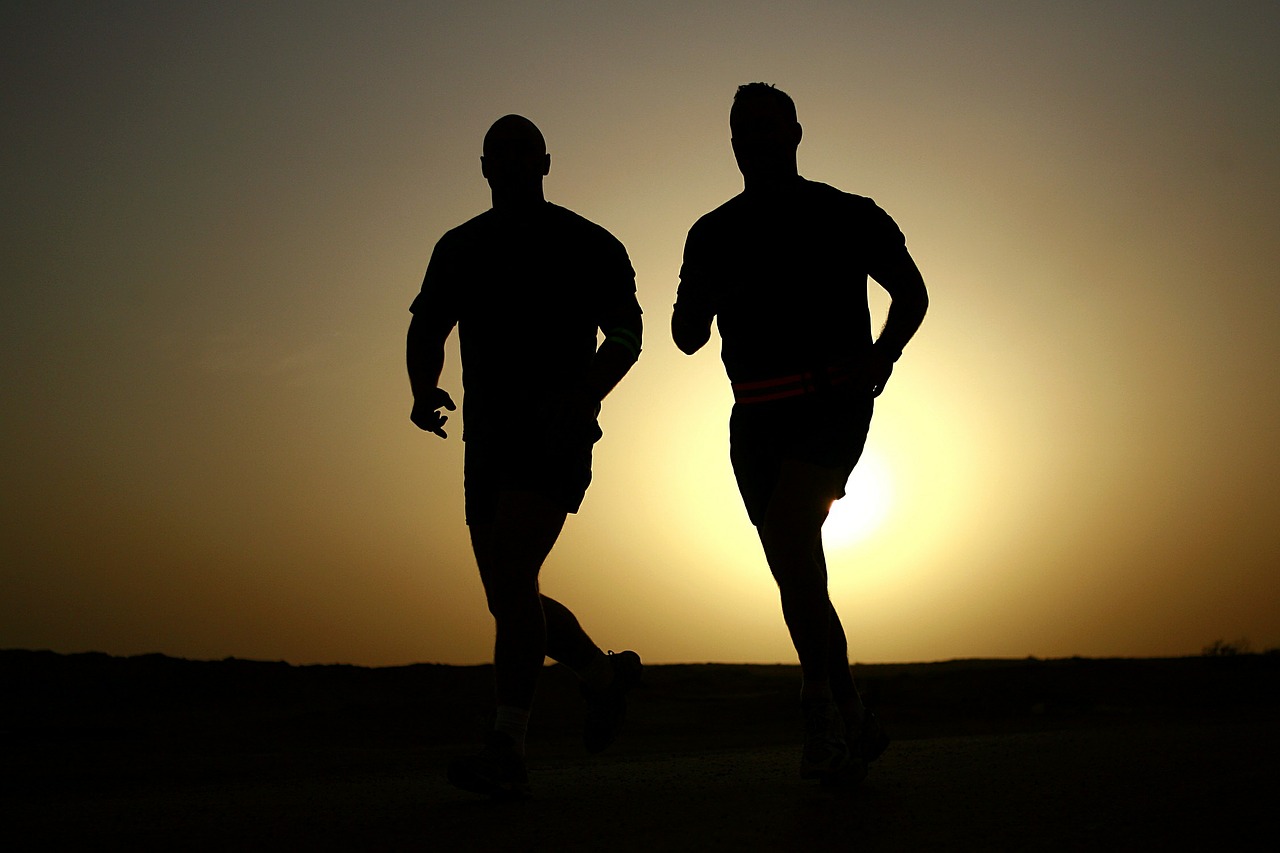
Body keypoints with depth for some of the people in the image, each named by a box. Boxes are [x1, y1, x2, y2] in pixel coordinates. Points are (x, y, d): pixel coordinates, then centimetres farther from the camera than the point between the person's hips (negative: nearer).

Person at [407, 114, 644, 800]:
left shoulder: (589, 247, 2)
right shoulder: (459, 249, 14)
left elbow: (626, 336, -1)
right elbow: (425, 332, 18)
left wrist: (585, 396, -18)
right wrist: (424, 394, 1)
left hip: (555, 438, -6)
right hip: (489, 441, 6)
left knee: (512, 578, -22)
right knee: (509, 600, 8)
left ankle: (508, 752, -20)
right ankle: (606, 673, 32)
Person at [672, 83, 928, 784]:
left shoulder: (847, 216, 4)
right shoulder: (713, 235, 12)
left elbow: (911, 291, 13)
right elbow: (687, 337, 10)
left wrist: (883, 353, -5)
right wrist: (711, 294, -11)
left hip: (833, 403, -4)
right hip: (756, 417, 5)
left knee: (787, 529, -26)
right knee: (796, 573, 5)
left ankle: (822, 700, -13)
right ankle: (851, 723, 19)